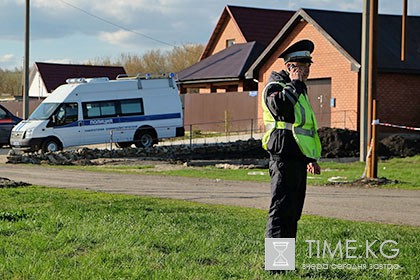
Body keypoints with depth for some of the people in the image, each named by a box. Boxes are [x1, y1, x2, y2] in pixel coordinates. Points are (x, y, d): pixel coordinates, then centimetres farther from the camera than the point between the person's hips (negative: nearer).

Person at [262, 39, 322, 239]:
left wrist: (311, 158, 29)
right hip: (284, 158, -10)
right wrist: (295, 83, -20)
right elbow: (279, 106, -32)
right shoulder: (275, 86, -7)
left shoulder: (298, 90, 23)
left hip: (298, 159, 10)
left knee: (293, 211, 11)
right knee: (281, 209, -11)